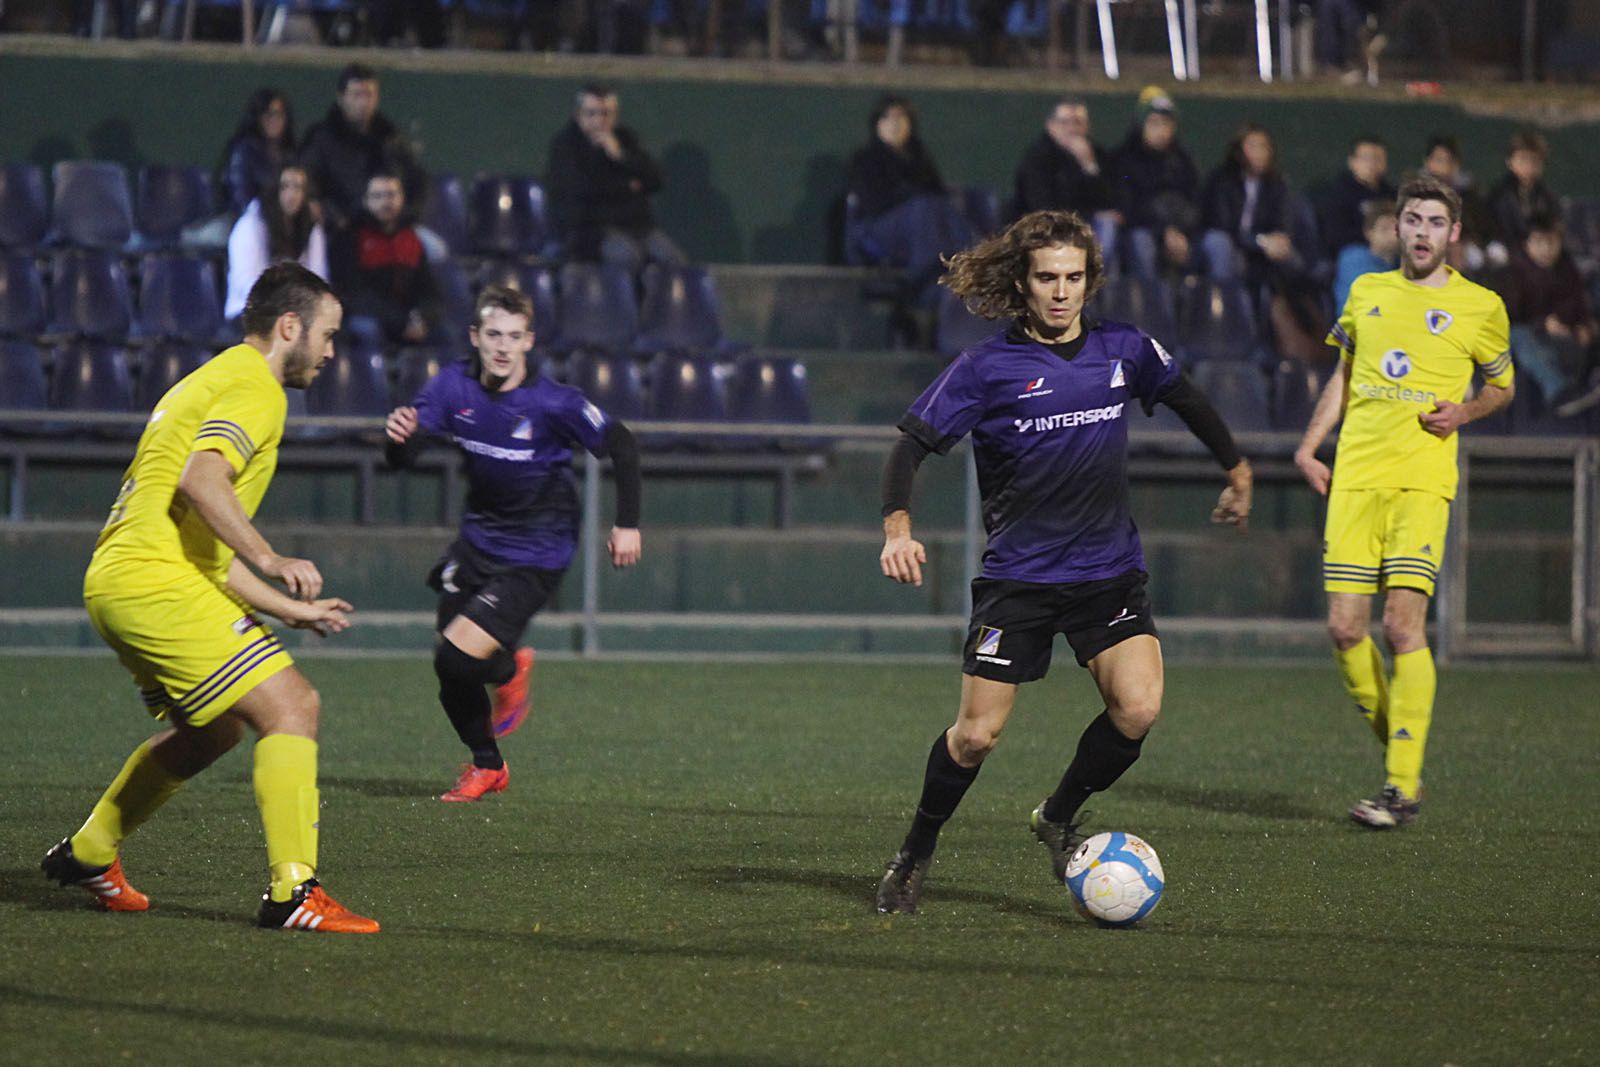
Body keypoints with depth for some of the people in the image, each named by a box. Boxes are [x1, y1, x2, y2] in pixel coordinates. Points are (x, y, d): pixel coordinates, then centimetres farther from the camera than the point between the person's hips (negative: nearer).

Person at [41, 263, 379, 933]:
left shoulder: (215, 380, 25)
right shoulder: (254, 389, -7)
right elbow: (200, 480, -26)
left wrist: (288, 609, 26)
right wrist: (271, 563, -29)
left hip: (119, 582, 11)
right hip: (156, 583, -11)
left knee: (213, 729, 26)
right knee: (291, 706, -14)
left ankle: (88, 854, 36)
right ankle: (293, 891, -20)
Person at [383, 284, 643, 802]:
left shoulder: (553, 403, -20)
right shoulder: (454, 385, -8)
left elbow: (621, 445, -9)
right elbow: (401, 457, -11)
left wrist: (628, 523, -10)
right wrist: (399, 437, -34)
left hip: (534, 555, -5)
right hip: (477, 539, 5)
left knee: (458, 657, -20)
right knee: (452, 678, 6)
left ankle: (509, 671, 14)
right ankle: (487, 765, 35)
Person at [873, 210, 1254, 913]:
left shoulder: (1125, 351, 3)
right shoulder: (987, 367, -7)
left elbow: (1187, 401, 22)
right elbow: (914, 443, -7)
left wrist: (1237, 472, 31)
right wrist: (898, 526, -23)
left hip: (1109, 571, 3)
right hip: (1018, 577, -3)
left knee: (1138, 710, -17)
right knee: (975, 735, -5)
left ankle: (1059, 818, 10)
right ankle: (916, 854, 21)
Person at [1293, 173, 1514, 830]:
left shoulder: (1480, 307, 5)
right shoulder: (1366, 292, 14)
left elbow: (1501, 386, 17)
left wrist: (1463, 412, -3)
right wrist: (1309, 447, 14)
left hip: (1424, 480, -4)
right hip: (1354, 475, 4)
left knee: (1403, 624, -15)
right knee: (1344, 627, -3)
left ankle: (1403, 788, -11)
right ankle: (1397, 753, 17)